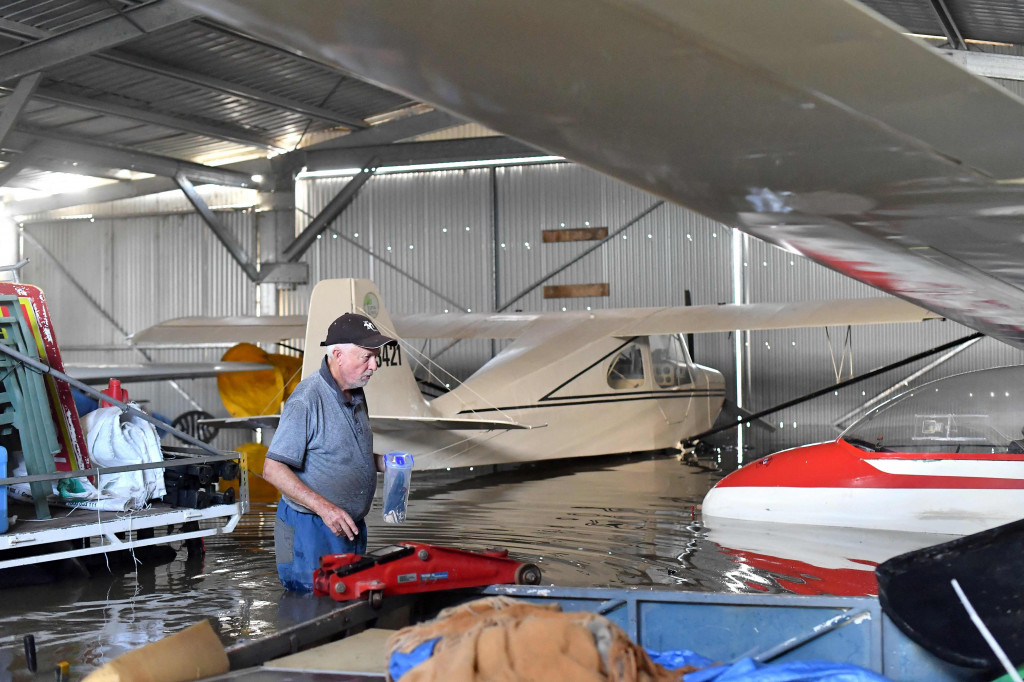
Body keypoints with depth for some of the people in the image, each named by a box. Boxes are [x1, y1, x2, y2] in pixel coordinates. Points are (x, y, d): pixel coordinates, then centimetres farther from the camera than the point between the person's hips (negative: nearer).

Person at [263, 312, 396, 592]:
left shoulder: (355, 395, 9)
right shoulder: (306, 400, -19)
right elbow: (273, 469, -21)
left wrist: (380, 461, 4)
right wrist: (324, 508, -27)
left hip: (351, 527, 8)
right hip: (312, 530, -8)